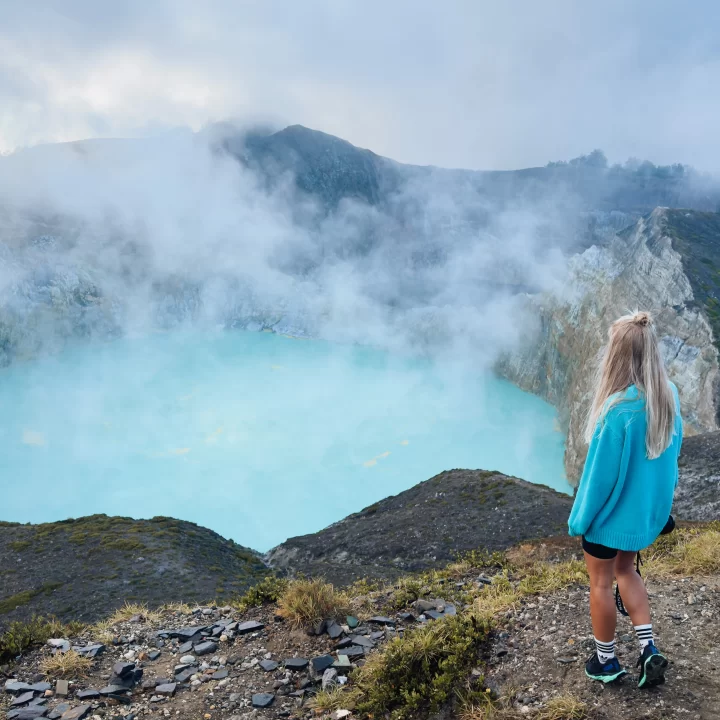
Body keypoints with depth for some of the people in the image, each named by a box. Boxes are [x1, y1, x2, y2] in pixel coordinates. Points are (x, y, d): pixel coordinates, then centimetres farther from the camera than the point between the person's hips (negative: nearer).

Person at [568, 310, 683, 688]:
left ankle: (606, 661, 31)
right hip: (649, 508, 7)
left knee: (601, 582, 14)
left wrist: (579, 518, -8)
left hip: (613, 511, -7)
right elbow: (671, 454, 5)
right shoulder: (669, 395, -8)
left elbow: (601, 472, -22)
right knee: (625, 569, 28)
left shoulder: (619, 408, -31)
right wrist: (658, 497, 19)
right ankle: (649, 650, 24)